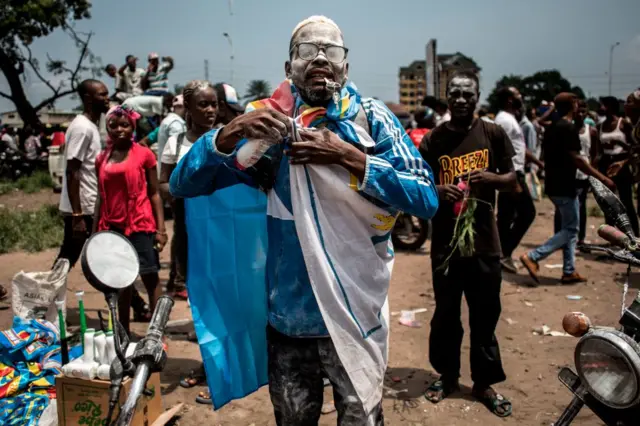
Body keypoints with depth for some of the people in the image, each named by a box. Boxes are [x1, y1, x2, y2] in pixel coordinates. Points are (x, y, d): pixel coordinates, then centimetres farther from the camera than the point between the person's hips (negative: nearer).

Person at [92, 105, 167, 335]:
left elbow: (154, 193, -3)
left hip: (140, 225, -4)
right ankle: (124, 331, 24)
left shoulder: (144, 154, -2)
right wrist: (94, 232, 10)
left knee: (150, 277, -1)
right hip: (112, 227, 4)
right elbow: (101, 197, 13)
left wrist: (161, 228, -9)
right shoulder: (102, 159, 9)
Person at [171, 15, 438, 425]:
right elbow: (182, 184, -5)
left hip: (352, 313, -2)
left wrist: (348, 157, -23)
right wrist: (232, 131, -22)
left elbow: (427, 199, -14)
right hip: (287, 313, 2)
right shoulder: (268, 123, -1)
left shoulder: (371, 117, -6)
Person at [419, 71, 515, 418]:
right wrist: (438, 190, -19)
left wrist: (491, 178, -15)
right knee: (445, 314, 12)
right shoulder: (433, 139, -1)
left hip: (484, 239, 1)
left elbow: (512, 178, 7)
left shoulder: (493, 134, 1)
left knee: (485, 316, 10)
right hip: (446, 240, 0)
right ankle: (447, 376, 30)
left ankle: (484, 382, 26)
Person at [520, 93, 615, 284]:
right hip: (565, 187, -9)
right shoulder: (569, 128, -15)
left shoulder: (551, 128, 11)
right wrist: (602, 178, -17)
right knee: (570, 230, -1)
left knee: (568, 228, 14)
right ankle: (533, 257, -7)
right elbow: (576, 159, -20)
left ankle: (569, 271, 17)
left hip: (554, 186, 9)